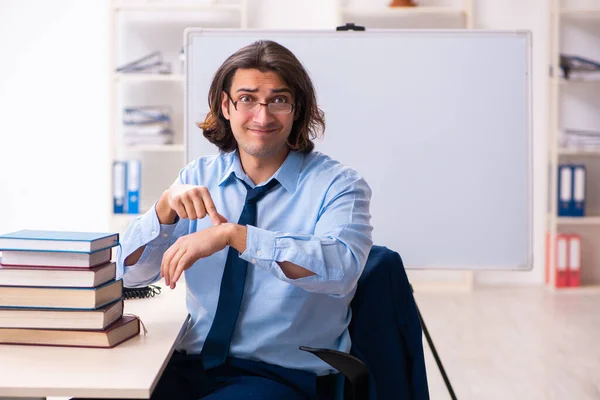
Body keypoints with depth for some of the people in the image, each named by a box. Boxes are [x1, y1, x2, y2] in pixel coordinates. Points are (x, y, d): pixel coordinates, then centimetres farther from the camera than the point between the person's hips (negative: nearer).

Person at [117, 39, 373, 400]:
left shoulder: (337, 184, -7)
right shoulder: (198, 177, 6)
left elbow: (341, 268, -27)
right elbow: (131, 272, 1)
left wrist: (232, 234, -35)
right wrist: (166, 205, -18)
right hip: (191, 366, 4)